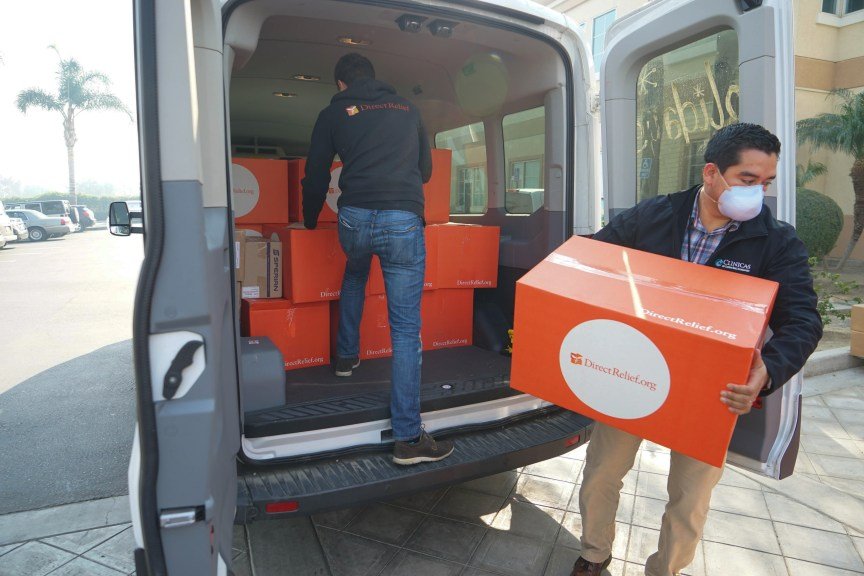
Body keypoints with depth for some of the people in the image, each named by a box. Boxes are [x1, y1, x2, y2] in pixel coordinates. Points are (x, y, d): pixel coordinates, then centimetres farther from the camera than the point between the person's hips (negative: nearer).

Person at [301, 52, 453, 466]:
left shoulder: (333, 113, 16)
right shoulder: (407, 109, 22)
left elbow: (315, 179, 18)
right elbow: (426, 170, 30)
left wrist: (309, 222, 35)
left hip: (355, 218, 1)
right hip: (404, 220, 0)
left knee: (355, 273, 36)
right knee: (406, 330, -1)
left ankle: (346, 356, 43)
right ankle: (408, 438, 0)